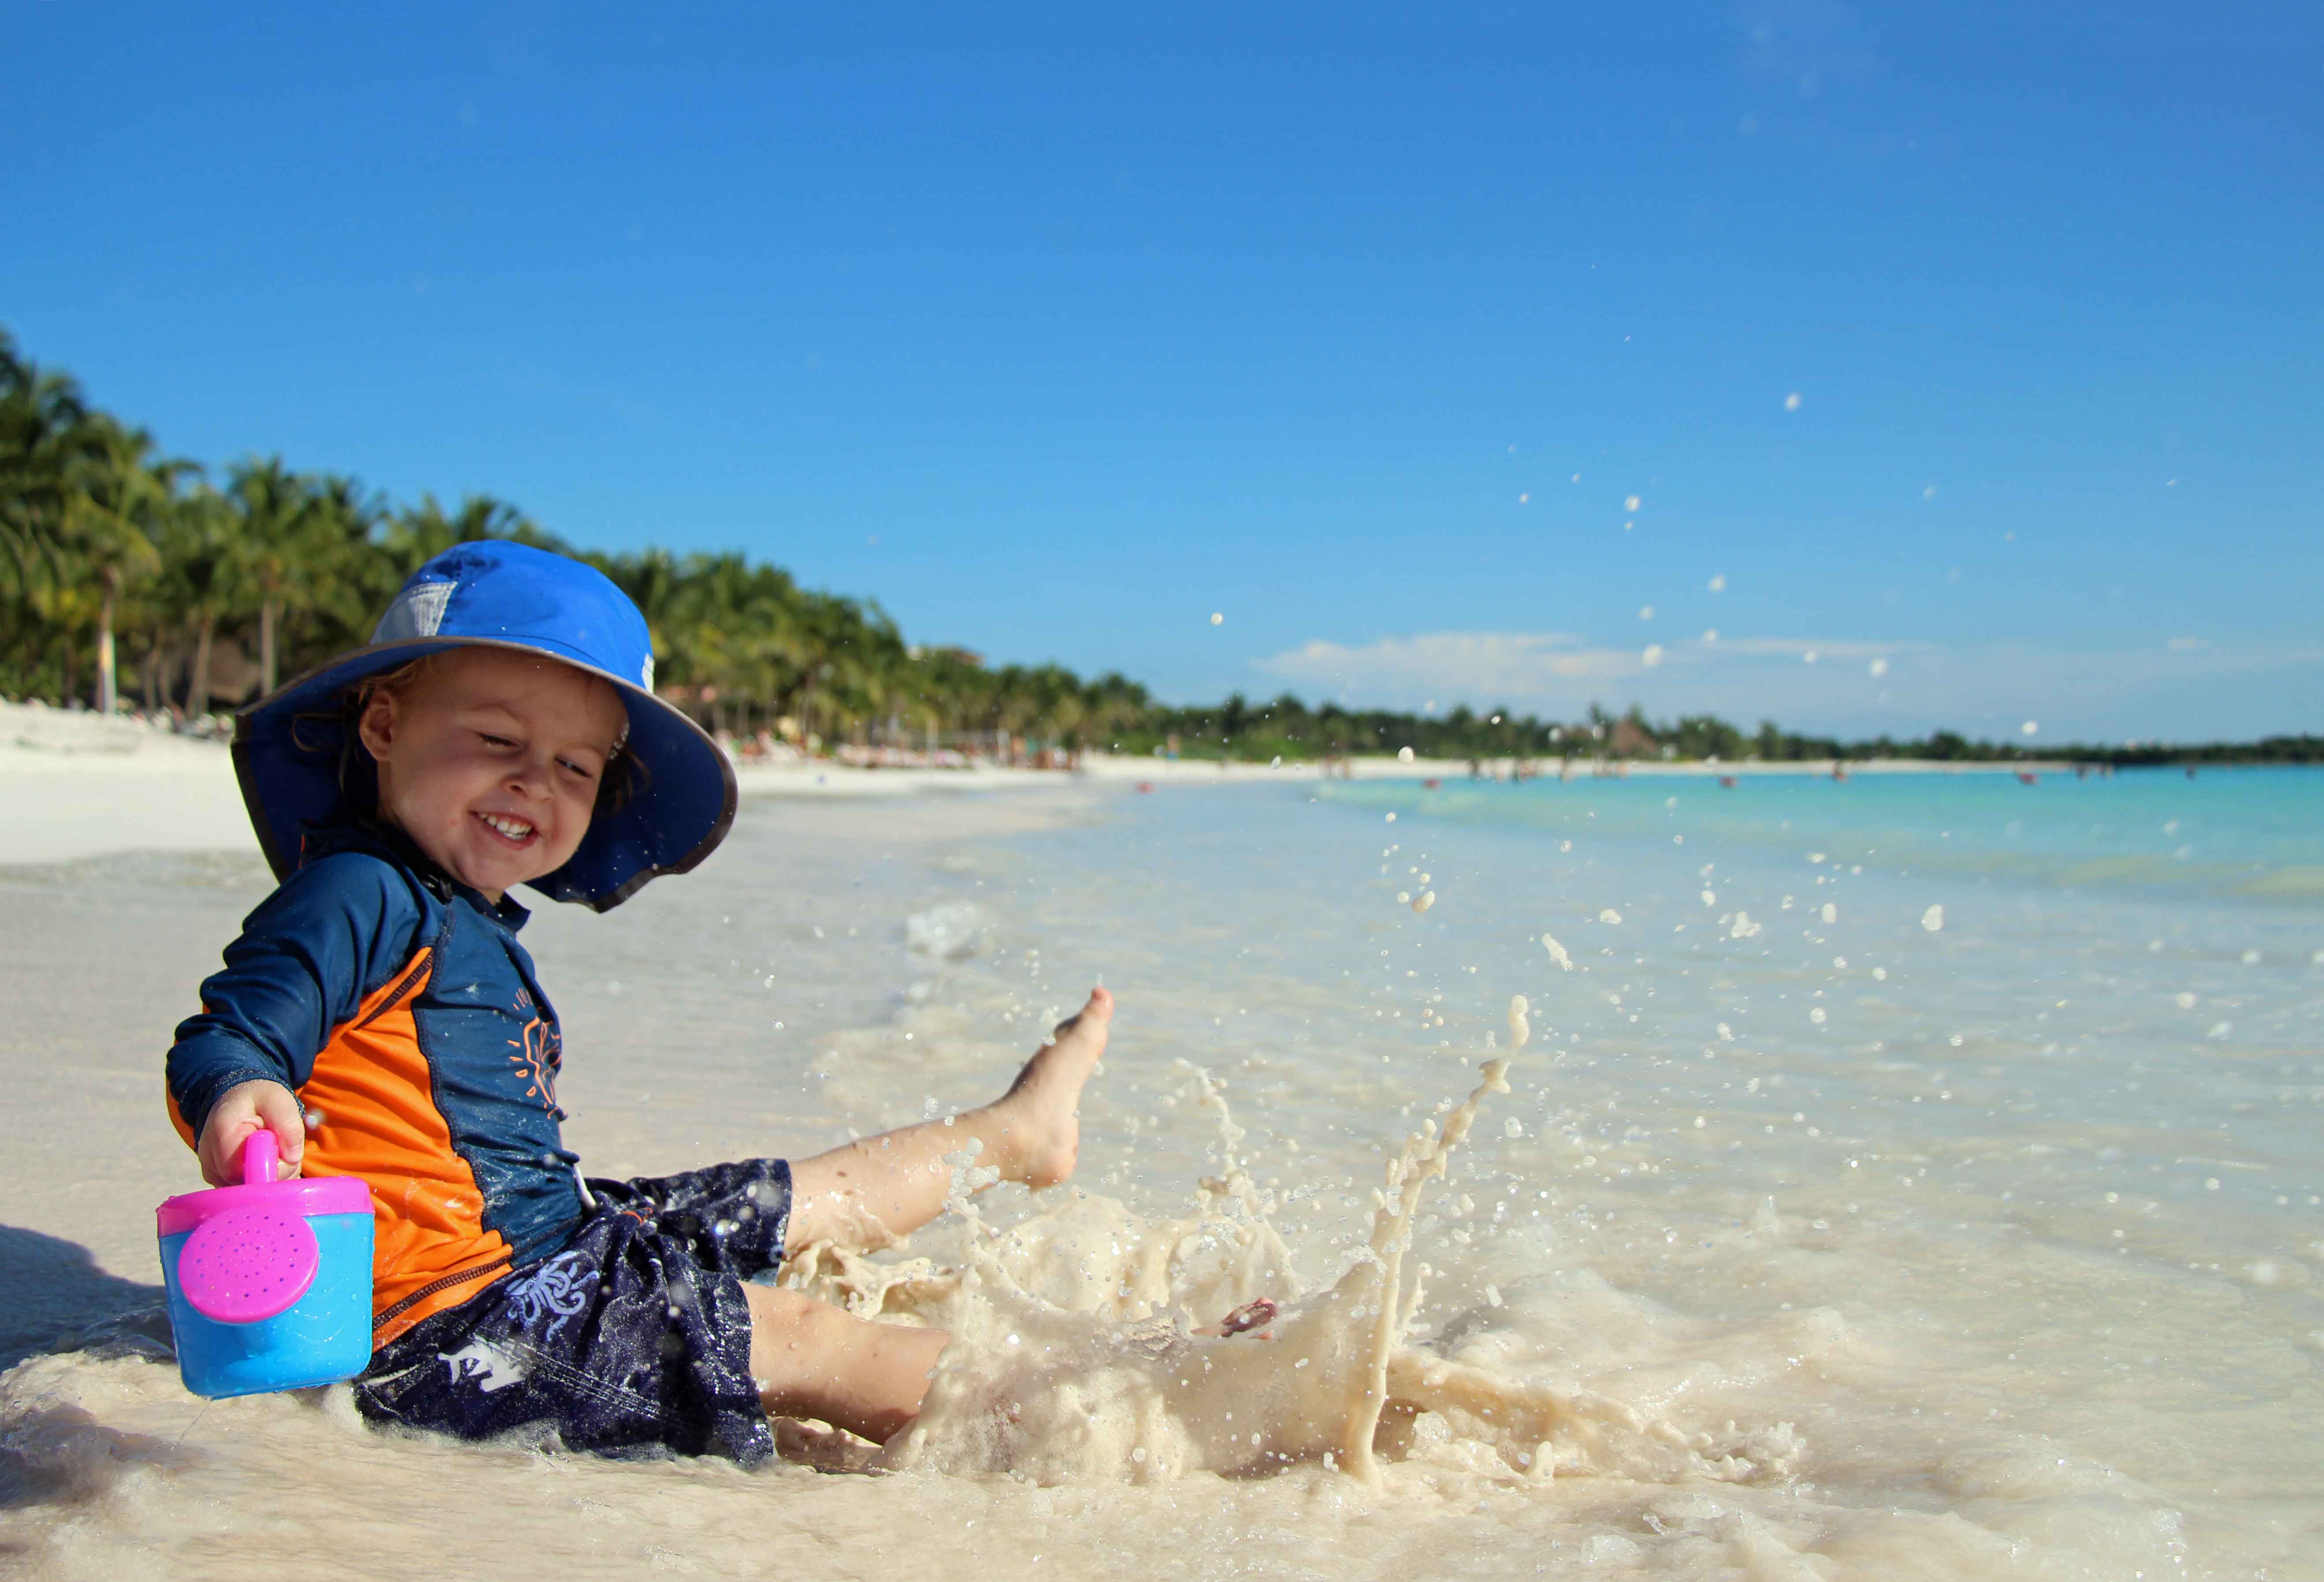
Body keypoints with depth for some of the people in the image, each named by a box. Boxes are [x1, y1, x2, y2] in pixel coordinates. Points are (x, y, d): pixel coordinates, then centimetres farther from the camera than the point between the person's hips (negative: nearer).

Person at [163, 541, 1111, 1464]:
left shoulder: (479, 929, 16)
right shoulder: (358, 900, -14)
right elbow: (227, 1034, -25)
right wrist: (238, 1097, -45)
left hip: (555, 1243, 10)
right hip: (450, 1328, -10)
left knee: (805, 1202, 20)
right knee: (805, 1338, -11)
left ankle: (1016, 1130, 37)